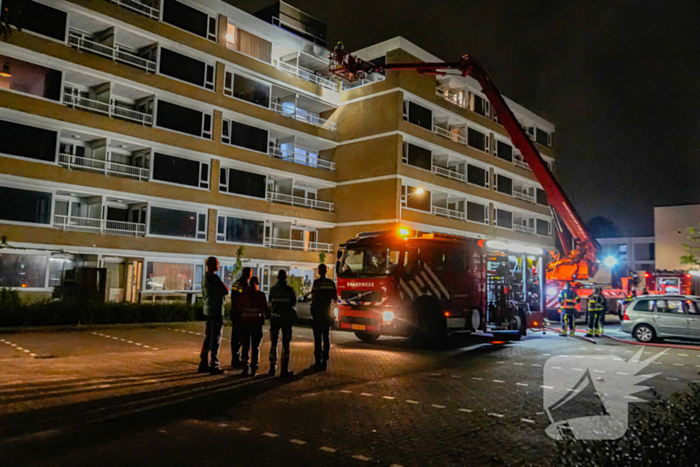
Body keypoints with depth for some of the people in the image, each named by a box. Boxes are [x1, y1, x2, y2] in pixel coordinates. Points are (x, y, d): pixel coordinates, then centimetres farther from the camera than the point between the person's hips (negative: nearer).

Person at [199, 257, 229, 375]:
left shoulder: (205, 277, 14)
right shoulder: (214, 278, -17)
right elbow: (226, 291, -19)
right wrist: (225, 288, 2)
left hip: (208, 310, 10)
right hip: (216, 311, -10)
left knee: (208, 337, 15)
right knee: (215, 339, -4)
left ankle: (203, 363, 21)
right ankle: (214, 366, 0)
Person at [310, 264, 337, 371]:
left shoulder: (317, 282, -11)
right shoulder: (331, 283, 4)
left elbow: (314, 298, -15)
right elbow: (335, 298, 7)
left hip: (318, 313, -5)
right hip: (327, 313, 5)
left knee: (317, 338, -1)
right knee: (326, 337, 10)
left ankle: (318, 362, 0)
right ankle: (324, 362, 12)